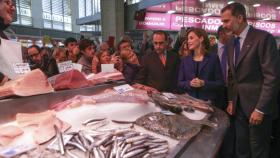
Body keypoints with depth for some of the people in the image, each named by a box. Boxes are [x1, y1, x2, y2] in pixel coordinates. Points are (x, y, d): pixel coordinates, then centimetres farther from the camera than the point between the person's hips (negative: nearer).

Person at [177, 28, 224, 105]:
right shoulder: (185, 60, 5)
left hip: (208, 101, -2)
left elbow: (220, 83, -3)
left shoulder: (213, 57, -1)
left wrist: (204, 83, -18)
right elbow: (180, 83, 4)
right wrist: (189, 83, -15)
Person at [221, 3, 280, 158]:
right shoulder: (231, 43, 9)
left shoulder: (263, 38, -13)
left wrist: (260, 109, -18)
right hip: (239, 105, 6)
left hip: (257, 105, -6)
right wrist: (231, 100, 9)